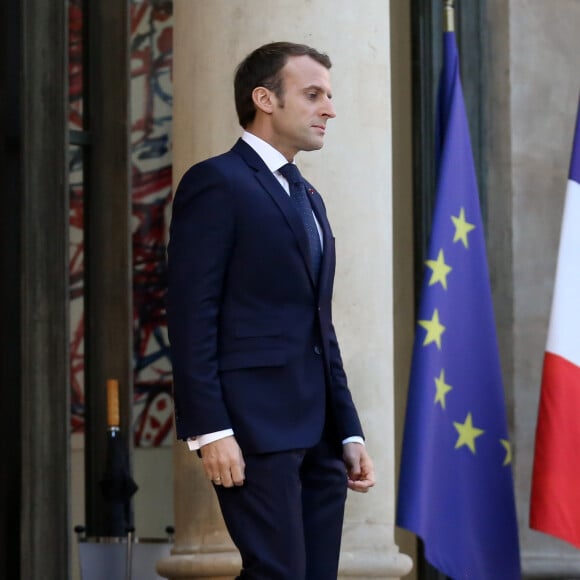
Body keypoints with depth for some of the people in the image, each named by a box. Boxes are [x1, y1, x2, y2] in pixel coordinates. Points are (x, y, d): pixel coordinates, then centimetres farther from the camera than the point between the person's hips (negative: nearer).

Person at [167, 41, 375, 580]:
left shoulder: (308, 197, 22)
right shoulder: (216, 183, -5)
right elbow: (192, 317, -12)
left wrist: (349, 432, 16)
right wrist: (210, 431, -18)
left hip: (318, 434, 8)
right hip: (256, 426, -8)